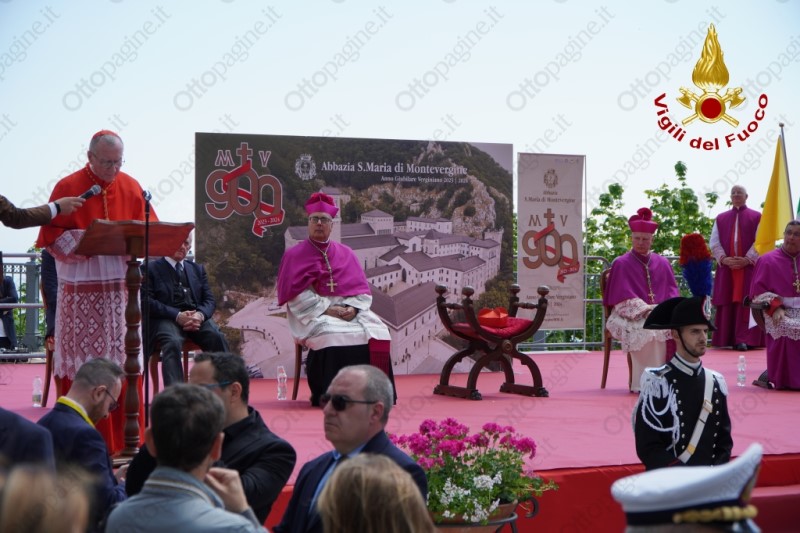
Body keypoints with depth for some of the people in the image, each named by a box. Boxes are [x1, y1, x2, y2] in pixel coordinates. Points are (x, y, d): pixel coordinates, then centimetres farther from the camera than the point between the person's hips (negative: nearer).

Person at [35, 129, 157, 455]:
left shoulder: (131, 188, 9)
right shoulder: (68, 187, -2)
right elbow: (53, 235, -4)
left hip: (121, 286, 3)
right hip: (81, 290, -3)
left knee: (125, 361, 2)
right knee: (84, 364, -1)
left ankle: (125, 435, 10)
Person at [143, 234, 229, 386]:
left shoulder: (198, 269, 24)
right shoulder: (151, 269, 11)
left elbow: (210, 300, 15)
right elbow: (146, 301, -2)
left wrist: (200, 315, -10)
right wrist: (177, 315, -16)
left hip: (197, 317, 3)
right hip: (166, 319, -3)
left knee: (218, 338, -28)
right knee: (173, 343, -37)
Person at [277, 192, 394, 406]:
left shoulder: (346, 254, 16)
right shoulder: (294, 255, 5)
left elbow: (361, 289, 10)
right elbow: (297, 295, -5)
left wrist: (352, 308, -11)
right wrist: (328, 310, -15)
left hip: (350, 311, 4)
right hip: (313, 315, -4)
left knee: (378, 332, -23)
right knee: (333, 335, -36)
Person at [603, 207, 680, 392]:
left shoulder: (662, 263, 15)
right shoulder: (621, 264, 1)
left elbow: (672, 292, 12)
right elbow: (623, 299, -6)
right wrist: (648, 310, -19)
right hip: (634, 317, -4)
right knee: (649, 330, -35)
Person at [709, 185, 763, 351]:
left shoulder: (756, 217, 6)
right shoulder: (721, 218, 14)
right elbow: (714, 242, 7)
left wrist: (747, 259, -15)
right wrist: (724, 259, -10)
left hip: (749, 266, -3)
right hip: (726, 267, 3)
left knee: (746, 303, -8)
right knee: (727, 303, 0)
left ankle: (745, 339, -11)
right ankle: (727, 339, 1)